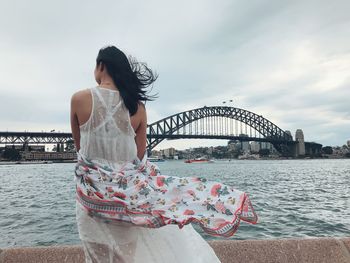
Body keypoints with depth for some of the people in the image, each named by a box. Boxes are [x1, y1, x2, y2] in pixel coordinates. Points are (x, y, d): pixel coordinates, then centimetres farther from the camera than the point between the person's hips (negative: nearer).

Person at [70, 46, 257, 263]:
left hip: (93, 192, 0)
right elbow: (140, 156, -1)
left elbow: (79, 146, 4)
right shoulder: (137, 106, -5)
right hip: (129, 187, 1)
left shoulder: (79, 99, -9)